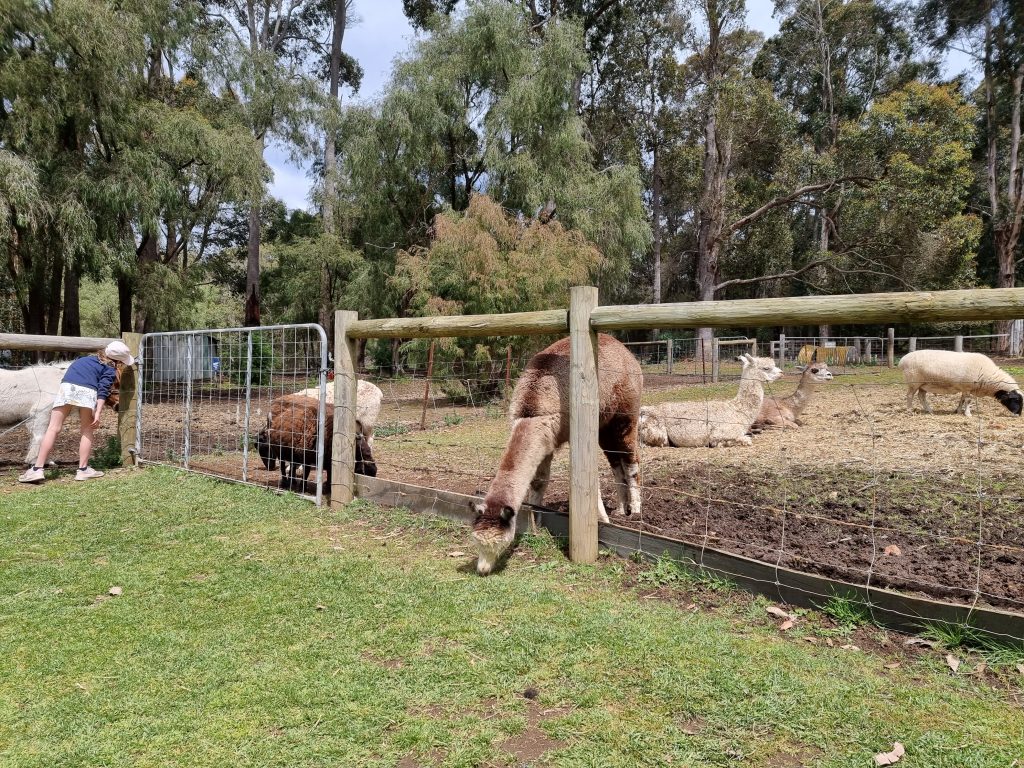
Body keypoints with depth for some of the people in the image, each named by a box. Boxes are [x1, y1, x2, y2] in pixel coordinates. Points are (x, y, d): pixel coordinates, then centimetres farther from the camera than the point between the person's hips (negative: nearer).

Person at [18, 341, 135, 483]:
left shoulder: (91, 358, 33)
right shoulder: (110, 370, 13)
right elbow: (103, 391, -1)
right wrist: (98, 413, -7)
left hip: (67, 386, 4)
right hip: (87, 391, -4)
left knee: (54, 428, 3)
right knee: (87, 430, 13)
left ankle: (37, 469, -1)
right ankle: (83, 469, 12)